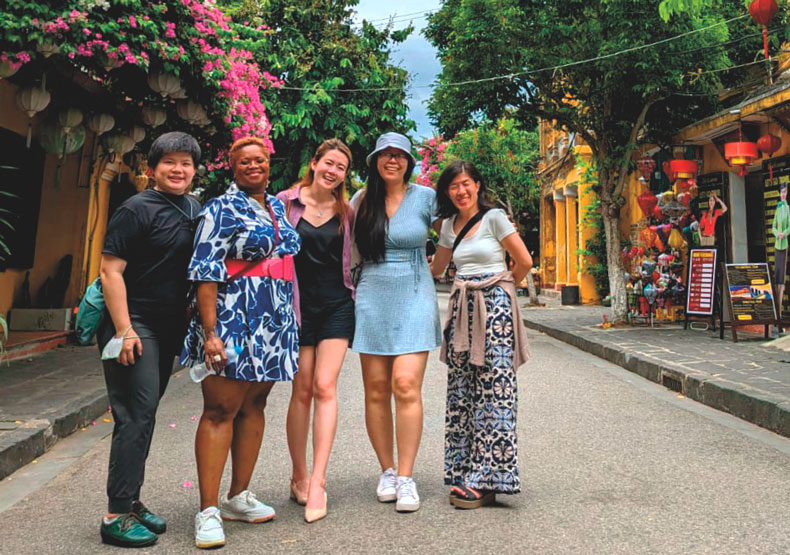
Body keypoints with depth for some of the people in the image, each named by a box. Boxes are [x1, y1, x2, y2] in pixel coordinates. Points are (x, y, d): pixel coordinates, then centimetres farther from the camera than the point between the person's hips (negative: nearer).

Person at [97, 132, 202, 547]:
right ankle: (117, 515, 4)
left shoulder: (194, 210, 12)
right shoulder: (137, 209, -9)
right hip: (134, 325, -7)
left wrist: (188, 327, 15)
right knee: (137, 416, -7)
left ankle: (130, 501, 25)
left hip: (168, 327, 7)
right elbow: (110, 271, -14)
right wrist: (124, 330, -19)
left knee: (143, 415, 13)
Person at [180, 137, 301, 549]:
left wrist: (289, 321, 21)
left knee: (253, 406, 12)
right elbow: (205, 273, -12)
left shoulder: (277, 207, 17)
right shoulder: (222, 209, -5)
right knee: (221, 410, -5)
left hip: (272, 324, 7)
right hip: (232, 320, -7)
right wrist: (210, 332, -19)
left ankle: (239, 497, 24)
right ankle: (208, 511, 3)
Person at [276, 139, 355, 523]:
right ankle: (299, 475, 19)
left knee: (325, 386, -7)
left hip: (337, 305, 1)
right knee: (302, 390, 2)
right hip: (299, 305, -1)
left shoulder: (346, 212, 8)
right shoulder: (286, 202, 1)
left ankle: (317, 482, -5)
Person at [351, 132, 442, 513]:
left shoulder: (425, 197, 2)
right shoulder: (361, 200, 8)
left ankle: (406, 477, 0)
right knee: (376, 391, 3)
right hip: (371, 300, 3)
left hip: (414, 299, -2)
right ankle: (387, 471, 18)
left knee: (406, 386, -11)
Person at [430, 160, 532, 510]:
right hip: (462, 307, 6)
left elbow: (525, 262, -3)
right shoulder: (449, 225, 14)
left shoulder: (494, 217, -3)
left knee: (493, 388, -7)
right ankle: (463, 473, 13)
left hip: (494, 306, -6)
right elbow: (436, 268, 26)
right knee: (460, 390, 4)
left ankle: (486, 479, -1)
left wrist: (500, 288, 7)